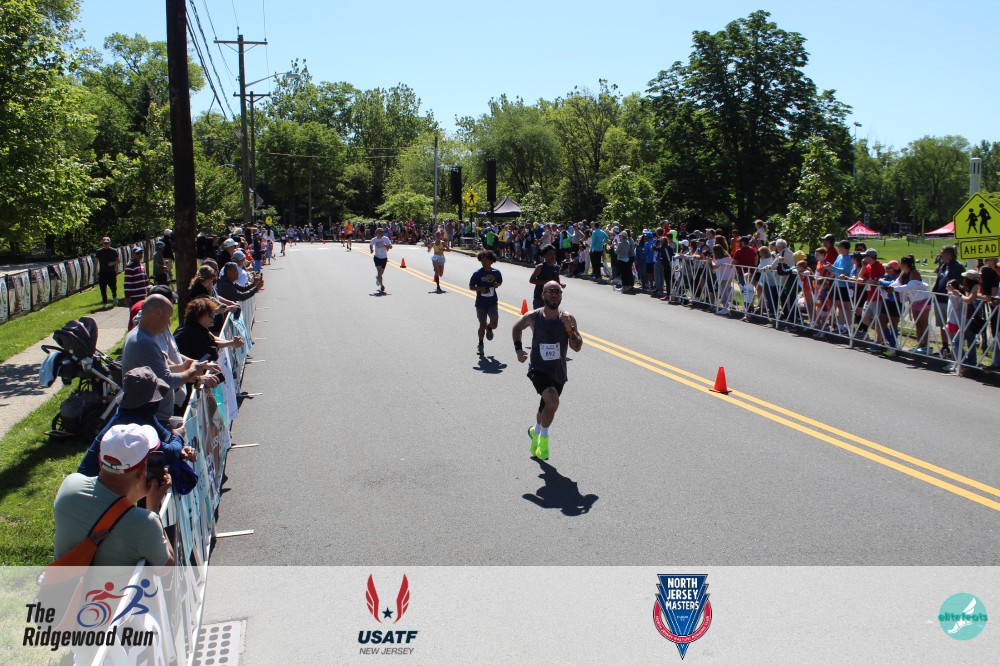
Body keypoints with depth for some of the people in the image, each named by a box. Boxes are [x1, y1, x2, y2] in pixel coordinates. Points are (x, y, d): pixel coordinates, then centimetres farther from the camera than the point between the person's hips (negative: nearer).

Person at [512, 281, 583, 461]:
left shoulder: (568, 319, -9)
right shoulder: (533, 317, -11)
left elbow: (577, 347, -11)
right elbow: (517, 327, 11)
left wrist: (570, 330, -26)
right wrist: (518, 349, 1)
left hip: (559, 372, 3)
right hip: (539, 369, -3)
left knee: (546, 408, 21)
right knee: (552, 402, -27)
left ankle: (535, 432, 53)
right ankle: (543, 438, -1)